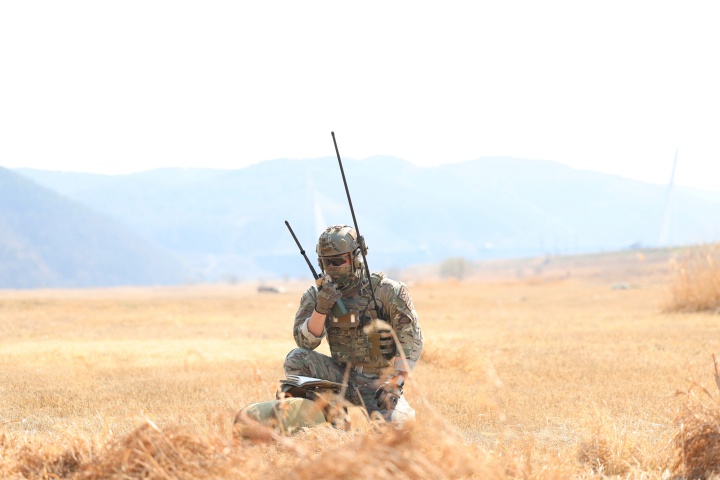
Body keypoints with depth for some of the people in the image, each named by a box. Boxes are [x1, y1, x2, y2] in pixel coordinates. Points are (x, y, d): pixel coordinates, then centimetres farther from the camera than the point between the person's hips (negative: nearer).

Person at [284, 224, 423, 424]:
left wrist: (394, 385, -19)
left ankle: (402, 409, 7)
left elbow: (411, 341, -9)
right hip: (341, 377, 3)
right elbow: (305, 342, -9)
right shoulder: (315, 295, 0)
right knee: (296, 359, -20)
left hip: (379, 381, -3)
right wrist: (320, 309, -26)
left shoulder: (388, 292, -10)